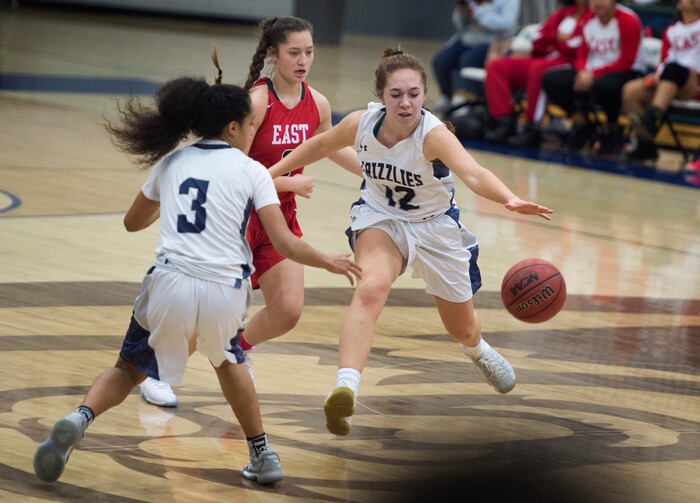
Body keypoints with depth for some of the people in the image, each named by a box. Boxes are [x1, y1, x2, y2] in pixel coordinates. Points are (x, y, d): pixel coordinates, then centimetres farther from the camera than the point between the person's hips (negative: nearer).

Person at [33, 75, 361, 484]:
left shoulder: (171, 163, 13)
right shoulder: (252, 172, 4)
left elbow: (133, 222, 27)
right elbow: (285, 244, -3)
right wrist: (330, 262, 14)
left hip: (171, 284, 1)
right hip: (225, 292, -1)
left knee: (130, 369, 18)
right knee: (227, 359, 32)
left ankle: (81, 417, -13)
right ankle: (263, 456, 32)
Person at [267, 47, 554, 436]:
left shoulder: (434, 134, -33)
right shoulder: (362, 123, -20)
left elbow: (473, 173, -51)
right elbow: (322, 145, 2)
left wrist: (509, 200, -70)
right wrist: (271, 173, 8)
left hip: (436, 227, -1)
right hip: (381, 219, 1)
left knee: (462, 329, 17)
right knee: (371, 288, -33)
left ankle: (478, 351, 57)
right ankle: (345, 390, -45)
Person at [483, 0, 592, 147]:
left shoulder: (592, 14, 0)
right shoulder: (563, 12, 24)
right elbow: (538, 42, 19)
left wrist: (554, 43, 0)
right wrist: (558, 37, -1)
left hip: (570, 63, -9)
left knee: (538, 68, -39)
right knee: (496, 67, -5)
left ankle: (531, 129, -34)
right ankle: (504, 122, -19)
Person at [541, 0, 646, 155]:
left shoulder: (628, 21, -14)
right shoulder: (588, 21, 3)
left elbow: (626, 62, -16)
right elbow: (581, 56, 7)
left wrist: (594, 74, -23)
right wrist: (584, 72, -17)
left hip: (625, 73, -6)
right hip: (591, 73, 6)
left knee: (604, 84, -42)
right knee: (550, 80, -12)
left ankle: (612, 128, -9)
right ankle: (581, 121, 8)